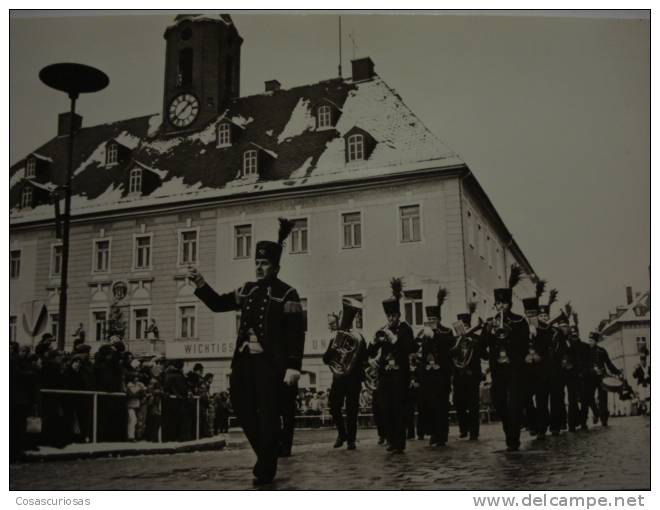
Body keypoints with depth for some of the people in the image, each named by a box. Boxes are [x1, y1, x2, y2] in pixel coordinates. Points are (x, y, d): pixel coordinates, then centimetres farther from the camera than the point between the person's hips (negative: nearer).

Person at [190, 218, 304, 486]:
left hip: (270, 362, -7)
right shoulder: (247, 290, 13)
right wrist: (201, 284, 5)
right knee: (242, 407, 11)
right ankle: (265, 453, 31)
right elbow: (218, 304, 21)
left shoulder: (287, 294, -6)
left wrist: (293, 367, -18)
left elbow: (296, 333, -11)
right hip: (244, 359, 7)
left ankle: (266, 469, 10)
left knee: (268, 414, -2)